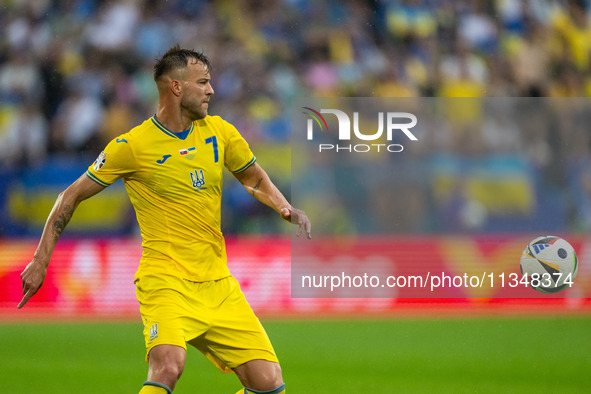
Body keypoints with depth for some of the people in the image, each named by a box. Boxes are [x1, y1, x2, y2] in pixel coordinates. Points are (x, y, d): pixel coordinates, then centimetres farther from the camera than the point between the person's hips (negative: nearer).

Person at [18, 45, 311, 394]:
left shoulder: (219, 132, 8)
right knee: (169, 366, -33)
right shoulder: (133, 146, -6)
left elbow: (254, 177, 26)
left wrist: (286, 209, 7)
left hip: (218, 283, 5)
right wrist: (41, 260, 0)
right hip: (166, 280, -5)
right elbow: (73, 195, 4)